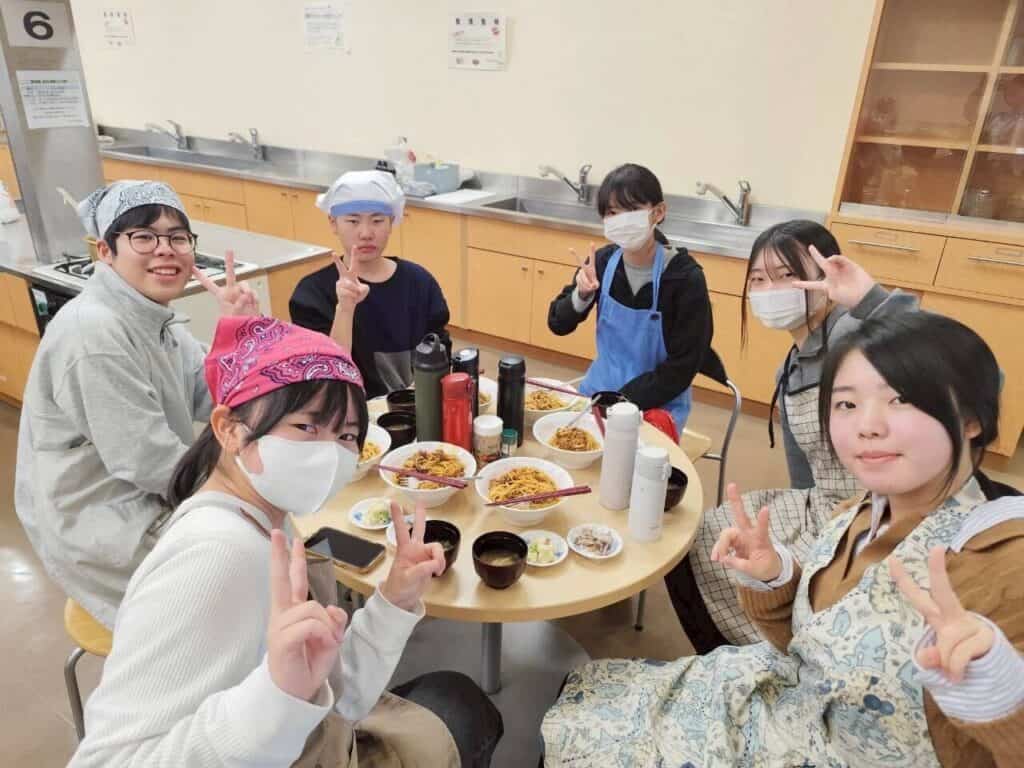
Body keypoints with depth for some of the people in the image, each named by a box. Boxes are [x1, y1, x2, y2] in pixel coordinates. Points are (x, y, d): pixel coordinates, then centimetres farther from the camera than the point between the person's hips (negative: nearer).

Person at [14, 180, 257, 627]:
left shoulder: (156, 317, 2)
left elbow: (209, 403, 1)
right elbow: (146, 460, -26)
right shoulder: (94, 333, -26)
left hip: (150, 500, 9)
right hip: (101, 529, -9)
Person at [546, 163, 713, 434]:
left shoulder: (686, 277, -20)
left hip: (657, 404, -4)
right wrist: (582, 295, -21)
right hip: (599, 389, 4)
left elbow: (683, 367, -16)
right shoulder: (603, 261, -8)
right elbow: (558, 325, -1)